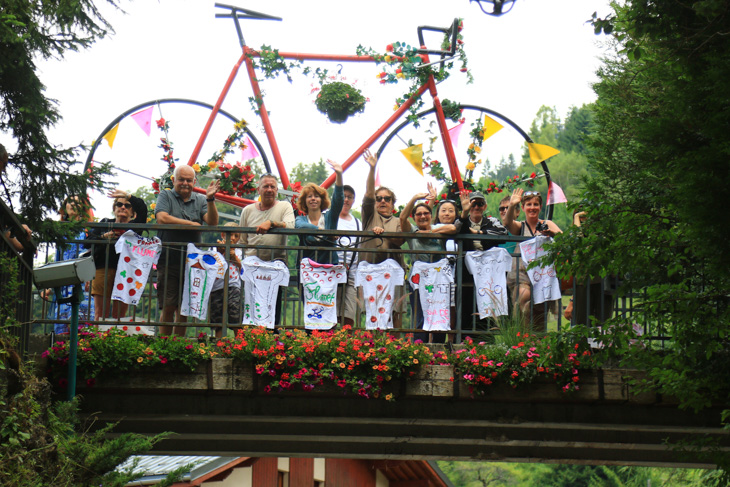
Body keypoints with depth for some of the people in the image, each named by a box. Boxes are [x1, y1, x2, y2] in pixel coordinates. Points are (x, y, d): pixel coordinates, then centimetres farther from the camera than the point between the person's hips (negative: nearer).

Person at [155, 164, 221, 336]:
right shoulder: (166, 196, 7)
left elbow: (212, 222, 0)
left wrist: (210, 199, -15)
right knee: (168, 308, -5)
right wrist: (192, 224, -6)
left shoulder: (200, 200, 14)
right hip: (168, 261, -3)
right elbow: (162, 218, -11)